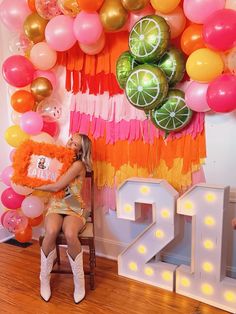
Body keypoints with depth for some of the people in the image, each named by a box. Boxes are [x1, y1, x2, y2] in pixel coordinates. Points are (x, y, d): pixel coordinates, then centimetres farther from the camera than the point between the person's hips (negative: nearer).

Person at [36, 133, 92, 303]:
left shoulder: (78, 165, -13)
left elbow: (56, 187, -17)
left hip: (74, 209, -4)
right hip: (55, 206, 4)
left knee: (70, 234, -36)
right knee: (51, 232, -31)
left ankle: (79, 281, -13)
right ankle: (44, 279, -9)